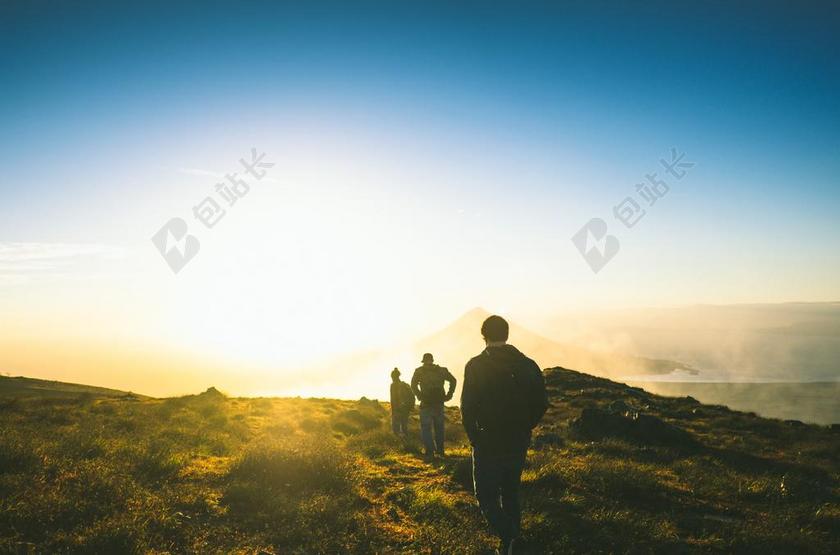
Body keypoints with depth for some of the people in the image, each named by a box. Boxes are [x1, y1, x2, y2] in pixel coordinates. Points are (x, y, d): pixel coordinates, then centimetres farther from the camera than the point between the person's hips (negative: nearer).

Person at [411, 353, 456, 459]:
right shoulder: (441, 370, 8)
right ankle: (440, 451, 18)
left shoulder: (419, 371, 1)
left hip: (426, 403, -3)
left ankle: (430, 452, -7)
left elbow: (413, 385, -10)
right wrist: (448, 395, 4)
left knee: (426, 428, 1)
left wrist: (419, 396, -4)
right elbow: (453, 380, 3)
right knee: (439, 427, 15)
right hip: (439, 403, 3)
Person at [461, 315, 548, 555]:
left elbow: (467, 406, -16)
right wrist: (523, 429, 11)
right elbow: (542, 403, 0)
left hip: (488, 442, -4)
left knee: (486, 494, 7)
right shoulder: (528, 365, 0)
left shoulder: (476, 366, -12)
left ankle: (506, 536, -12)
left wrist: (474, 436, -2)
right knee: (510, 491, 21)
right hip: (518, 443, 4)